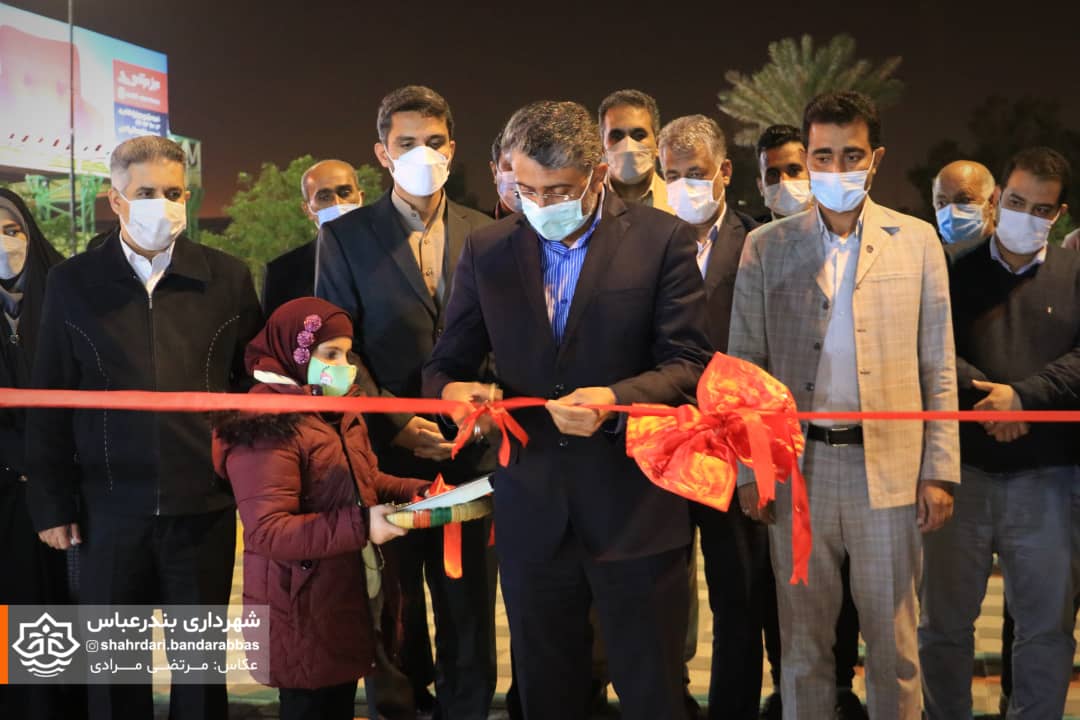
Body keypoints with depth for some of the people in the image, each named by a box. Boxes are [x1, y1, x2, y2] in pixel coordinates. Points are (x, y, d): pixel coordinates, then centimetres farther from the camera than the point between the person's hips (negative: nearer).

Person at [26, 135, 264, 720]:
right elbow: (49, 403, 3)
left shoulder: (228, 278, 2)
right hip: (109, 507, 0)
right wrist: (51, 503, 1)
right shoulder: (72, 283, 2)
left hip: (204, 505, 0)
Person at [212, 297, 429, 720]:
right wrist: (359, 526, -33)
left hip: (350, 597, 9)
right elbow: (267, 531, -26)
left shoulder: (342, 412, 10)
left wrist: (418, 492, 0)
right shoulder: (266, 428, -20)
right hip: (302, 611, -9)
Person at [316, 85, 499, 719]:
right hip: (388, 453, -2)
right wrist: (394, 425, -13)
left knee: (471, 611, 9)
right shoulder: (345, 236, 0)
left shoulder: (486, 234, 7)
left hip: (471, 450, 2)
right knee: (395, 616, 10)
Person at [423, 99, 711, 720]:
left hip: (635, 510, -3)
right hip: (532, 513, 3)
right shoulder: (488, 250, 6)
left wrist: (615, 400, -25)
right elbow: (448, 363, 9)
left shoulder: (663, 239, -4)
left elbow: (688, 363, -7)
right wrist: (453, 390, -15)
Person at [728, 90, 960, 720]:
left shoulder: (916, 242, 3)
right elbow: (745, 364, 4)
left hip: (889, 467, 0)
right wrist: (747, 468, -1)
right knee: (803, 640, 10)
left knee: (894, 643, 8)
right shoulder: (766, 247, 4)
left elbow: (938, 366, 4)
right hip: (797, 466, 1)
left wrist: (940, 471, -1)